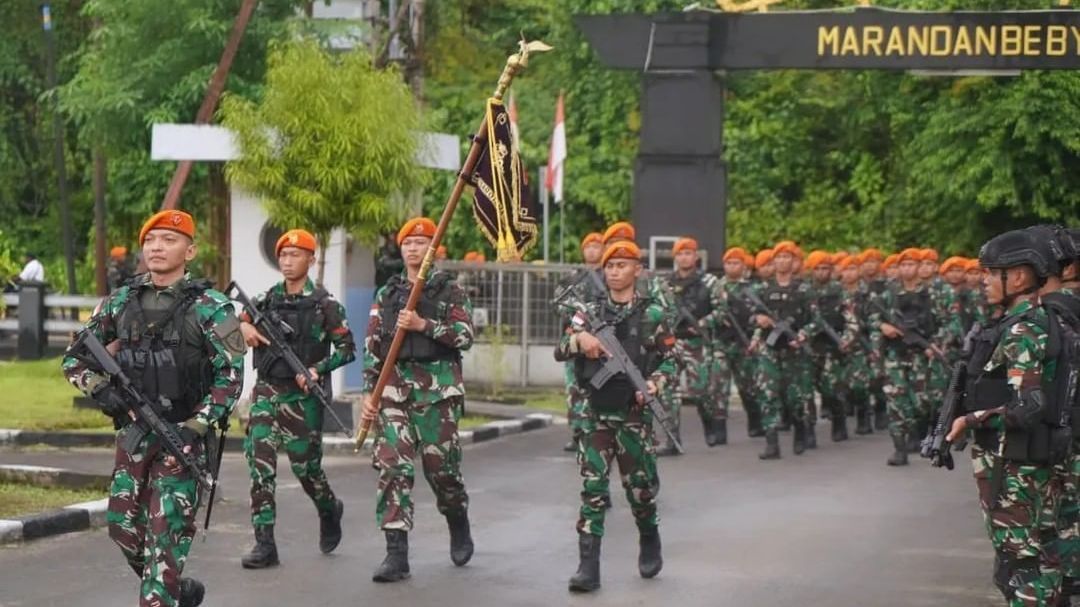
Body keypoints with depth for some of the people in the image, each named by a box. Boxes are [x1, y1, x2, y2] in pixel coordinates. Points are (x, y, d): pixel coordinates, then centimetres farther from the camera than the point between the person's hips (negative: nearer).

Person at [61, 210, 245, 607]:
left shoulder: (209, 308, -6)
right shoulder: (121, 302, 6)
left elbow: (230, 376, -10)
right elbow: (74, 357, 12)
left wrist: (195, 427, -19)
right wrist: (99, 388, -8)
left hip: (183, 434, -5)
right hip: (132, 430, 5)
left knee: (166, 533, -8)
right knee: (123, 526, 9)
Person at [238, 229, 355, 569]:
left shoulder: (324, 304, -3)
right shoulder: (267, 299, 8)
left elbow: (347, 349, -3)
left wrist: (318, 369, -16)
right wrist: (244, 325, -8)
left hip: (303, 395, -3)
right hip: (267, 391, 3)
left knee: (305, 465, 3)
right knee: (259, 462, -8)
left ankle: (330, 512, 36)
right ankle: (264, 543, -6)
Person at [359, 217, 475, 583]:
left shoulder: (450, 292, 5)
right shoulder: (387, 294, 14)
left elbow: (465, 336, -8)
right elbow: (372, 347, 13)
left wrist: (423, 325, -17)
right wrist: (369, 393, 5)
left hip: (438, 390, -2)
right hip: (395, 389, 2)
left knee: (441, 466, 1)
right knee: (392, 466, -8)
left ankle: (459, 526, 32)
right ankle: (396, 553, -9)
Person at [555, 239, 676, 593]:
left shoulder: (653, 315, 0)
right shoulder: (589, 312, 7)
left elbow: (670, 360, 3)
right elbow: (559, 352, 1)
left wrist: (655, 382, -17)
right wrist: (579, 338, -20)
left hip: (634, 414, -2)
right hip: (597, 413, 2)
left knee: (640, 488, 7)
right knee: (592, 488, -6)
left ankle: (649, 544, 35)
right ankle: (588, 567, -7)